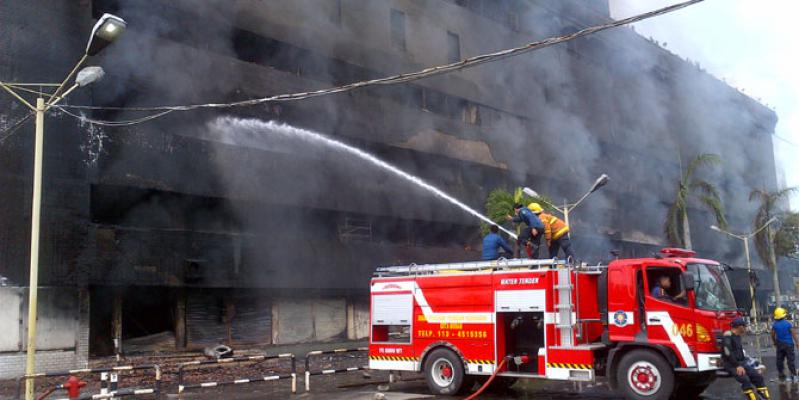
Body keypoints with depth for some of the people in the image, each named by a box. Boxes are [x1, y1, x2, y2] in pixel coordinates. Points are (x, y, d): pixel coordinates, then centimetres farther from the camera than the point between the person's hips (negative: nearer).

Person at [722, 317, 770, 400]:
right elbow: (728, 353, -23)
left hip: (740, 363, 9)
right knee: (745, 379, -30)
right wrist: (737, 366, -25)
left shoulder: (738, 337, 15)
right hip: (730, 364, -9)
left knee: (758, 376, -5)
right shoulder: (728, 336, -14)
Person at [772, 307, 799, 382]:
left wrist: (774, 342, 20)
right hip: (788, 344, -3)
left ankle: (781, 375, 15)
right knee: (791, 360, 1)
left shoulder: (774, 325, -3)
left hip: (779, 344, 3)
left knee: (779, 360, 10)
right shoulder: (788, 324, -12)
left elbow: (773, 335, 4)